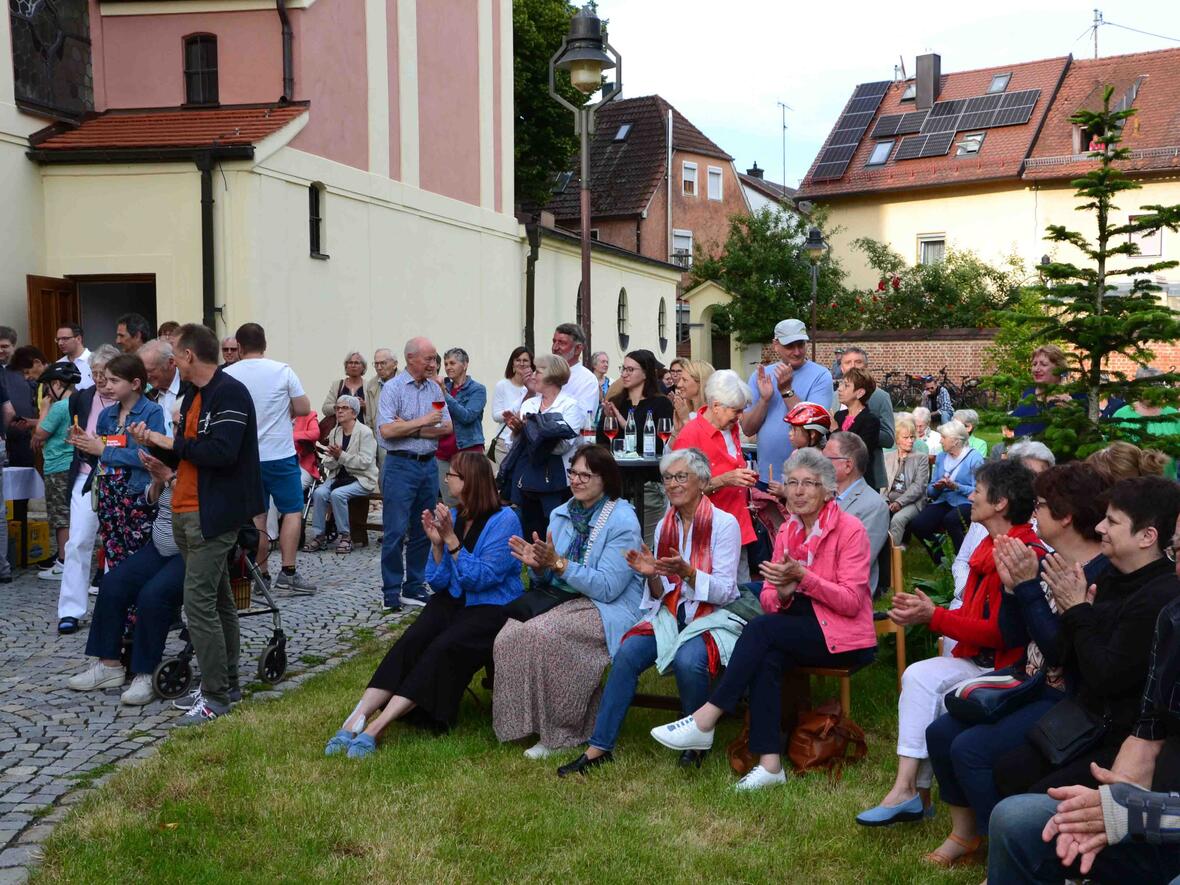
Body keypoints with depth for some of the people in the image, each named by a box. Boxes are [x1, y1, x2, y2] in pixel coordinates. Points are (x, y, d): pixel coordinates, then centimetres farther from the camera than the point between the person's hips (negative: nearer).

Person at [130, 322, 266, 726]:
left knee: (199, 602, -11)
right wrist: (154, 443, 3)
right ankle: (226, 681, 25)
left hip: (213, 516, -10)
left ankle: (216, 696, -3)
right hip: (187, 512, 10)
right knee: (217, 600, 16)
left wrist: (172, 442, -14)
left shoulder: (230, 393, -14)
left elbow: (221, 452, -26)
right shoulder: (194, 397, 16)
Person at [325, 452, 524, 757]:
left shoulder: (504, 520, -10)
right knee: (409, 643, -21)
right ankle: (355, 721, -30)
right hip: (453, 603, 6)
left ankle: (375, 728, -33)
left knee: (443, 649, -30)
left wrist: (452, 539, -21)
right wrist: (436, 543, -9)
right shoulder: (452, 516, 8)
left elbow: (482, 578, -18)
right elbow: (438, 582, 6)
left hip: (492, 609, -6)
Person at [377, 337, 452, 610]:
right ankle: (391, 592, 3)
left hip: (428, 465, 6)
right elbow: (387, 430, -17)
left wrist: (412, 430, -9)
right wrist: (422, 421, -13)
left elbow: (447, 428, 3)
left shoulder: (434, 388, 10)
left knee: (423, 531, 10)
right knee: (396, 532, -4)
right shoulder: (393, 388, -6)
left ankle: (414, 588, 19)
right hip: (400, 466, -6)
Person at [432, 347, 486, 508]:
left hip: (468, 451, -5)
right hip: (443, 454, 5)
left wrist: (445, 394, -18)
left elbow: (467, 416, -17)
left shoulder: (477, 389, -2)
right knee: (449, 504, 7)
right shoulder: (444, 387, 13)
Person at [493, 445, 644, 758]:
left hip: (609, 611, -6)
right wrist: (538, 566, -8)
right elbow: (549, 581, 15)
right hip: (563, 603, 6)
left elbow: (607, 588, -18)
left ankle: (561, 732, -17)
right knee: (509, 635, -23)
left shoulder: (622, 521, -9)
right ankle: (526, 721, -9)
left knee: (541, 634, -32)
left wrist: (558, 562, -21)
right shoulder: (561, 515, 13)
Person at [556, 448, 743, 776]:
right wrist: (652, 576, -10)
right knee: (626, 653, -23)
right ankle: (599, 747, -18)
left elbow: (725, 592, -10)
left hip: (712, 617, -5)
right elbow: (660, 595, 13)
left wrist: (687, 572, -26)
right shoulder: (664, 526, 11)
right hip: (670, 615, 5)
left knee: (687, 660, -35)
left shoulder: (724, 524, -6)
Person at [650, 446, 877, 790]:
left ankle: (705, 721, -23)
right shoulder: (787, 531, 10)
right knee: (767, 657, -29)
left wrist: (802, 576, -24)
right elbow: (769, 600, 7)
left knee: (761, 629, -26)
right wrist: (782, 593, -17)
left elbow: (851, 601, -15)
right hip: (798, 630, 5)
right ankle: (769, 763, -29)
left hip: (845, 637, -5)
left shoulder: (849, 529, -8)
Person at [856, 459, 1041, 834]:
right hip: (979, 661, 9)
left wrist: (935, 616, -16)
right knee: (918, 676, -13)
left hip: (1007, 669, -9)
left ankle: (912, 791, -10)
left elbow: (1000, 632, -21)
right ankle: (909, 790, -14)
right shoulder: (991, 548, 12)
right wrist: (922, 613, 1)